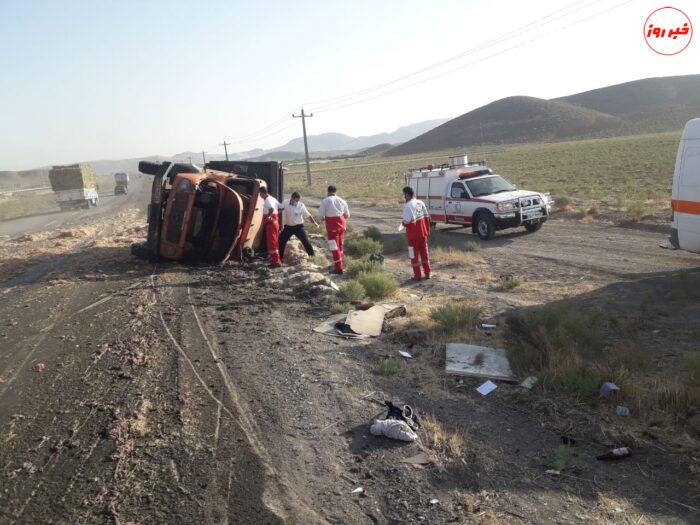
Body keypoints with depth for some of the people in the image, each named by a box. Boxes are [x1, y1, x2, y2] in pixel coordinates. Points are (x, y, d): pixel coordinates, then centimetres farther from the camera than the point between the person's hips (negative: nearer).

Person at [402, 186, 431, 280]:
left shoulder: (408, 206, -19)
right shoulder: (420, 203, 3)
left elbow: (406, 222, -23)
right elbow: (427, 217, 8)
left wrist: (404, 223, 0)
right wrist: (428, 230, 16)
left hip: (413, 234, -6)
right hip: (423, 232, 6)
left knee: (414, 255, 5)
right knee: (424, 252, 16)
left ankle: (417, 276, 10)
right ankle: (427, 273, 22)